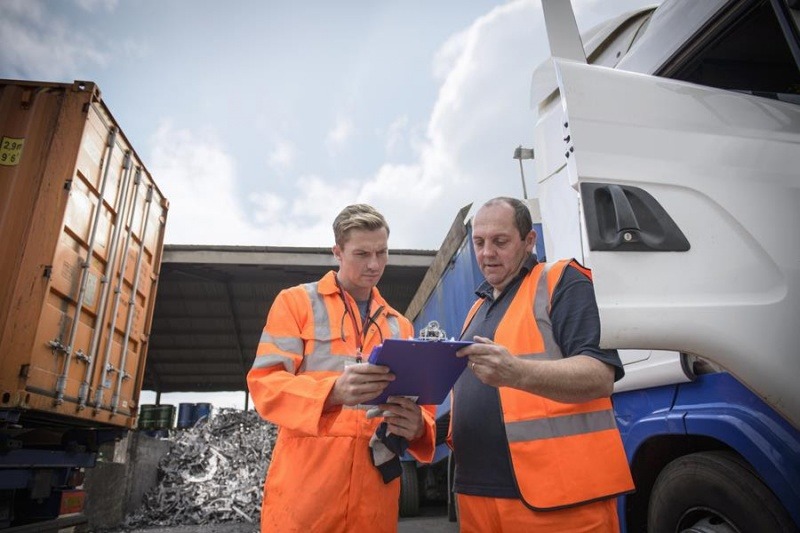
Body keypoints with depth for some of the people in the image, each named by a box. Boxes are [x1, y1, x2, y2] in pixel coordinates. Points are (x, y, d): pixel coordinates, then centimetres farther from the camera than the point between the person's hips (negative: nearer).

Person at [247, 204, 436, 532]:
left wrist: (417, 426, -12)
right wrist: (333, 392, -26)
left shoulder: (400, 326, 14)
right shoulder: (295, 301, 2)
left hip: (376, 488, 4)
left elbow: (420, 402, 13)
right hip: (305, 484, -3)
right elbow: (265, 382, -7)